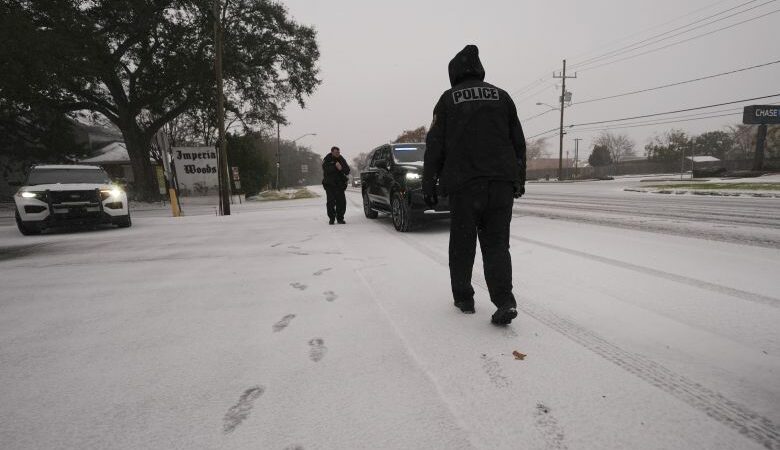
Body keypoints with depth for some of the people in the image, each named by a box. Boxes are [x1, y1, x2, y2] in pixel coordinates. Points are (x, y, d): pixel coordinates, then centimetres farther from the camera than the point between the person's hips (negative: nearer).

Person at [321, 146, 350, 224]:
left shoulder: (341, 159, 8)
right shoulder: (327, 159, -1)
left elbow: (347, 171, 2)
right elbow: (326, 170, -19)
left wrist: (341, 168, -18)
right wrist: (335, 166, -25)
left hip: (340, 184, 2)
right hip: (329, 185, -2)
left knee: (341, 202, -3)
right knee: (330, 202, -4)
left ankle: (340, 218, 10)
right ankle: (331, 218, 8)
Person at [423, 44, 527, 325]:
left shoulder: (449, 99, 5)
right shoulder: (501, 96, 13)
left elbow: (434, 146, 0)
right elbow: (519, 143, 14)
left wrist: (429, 185, 4)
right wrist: (518, 181, 20)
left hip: (464, 184, -2)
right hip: (502, 184, 3)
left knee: (462, 245, 10)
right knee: (497, 244, 6)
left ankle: (464, 298, 18)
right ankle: (505, 301, -8)